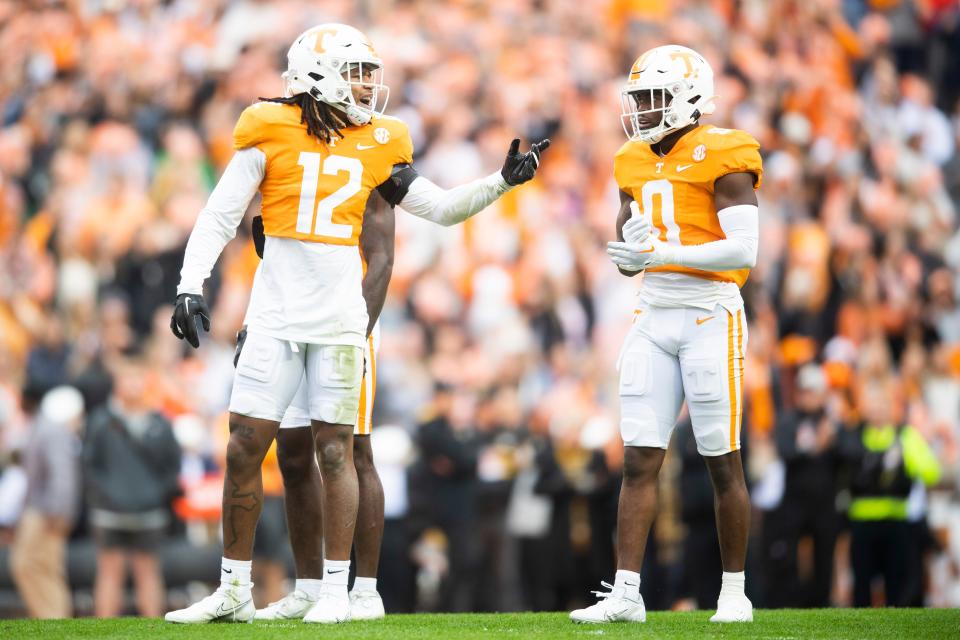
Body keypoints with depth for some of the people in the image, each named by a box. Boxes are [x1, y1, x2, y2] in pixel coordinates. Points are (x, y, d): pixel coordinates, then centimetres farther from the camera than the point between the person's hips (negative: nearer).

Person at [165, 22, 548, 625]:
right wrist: (191, 286, -10)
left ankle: (337, 590, 8)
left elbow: (442, 207, 15)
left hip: (339, 319, 1)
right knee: (245, 446, -1)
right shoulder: (272, 133, -2)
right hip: (277, 316, -1)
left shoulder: (376, 145, 7)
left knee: (336, 450, 1)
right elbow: (219, 217, -2)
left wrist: (503, 180, 5)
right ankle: (234, 590, 10)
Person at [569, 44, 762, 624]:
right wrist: (630, 255, -6)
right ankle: (626, 592, -1)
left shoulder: (721, 158, -8)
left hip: (710, 317, -6)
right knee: (640, 460, 0)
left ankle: (735, 592, 9)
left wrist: (663, 252, -24)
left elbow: (744, 250, -17)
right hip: (654, 318, 6)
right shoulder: (637, 165, 13)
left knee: (723, 462, 0)